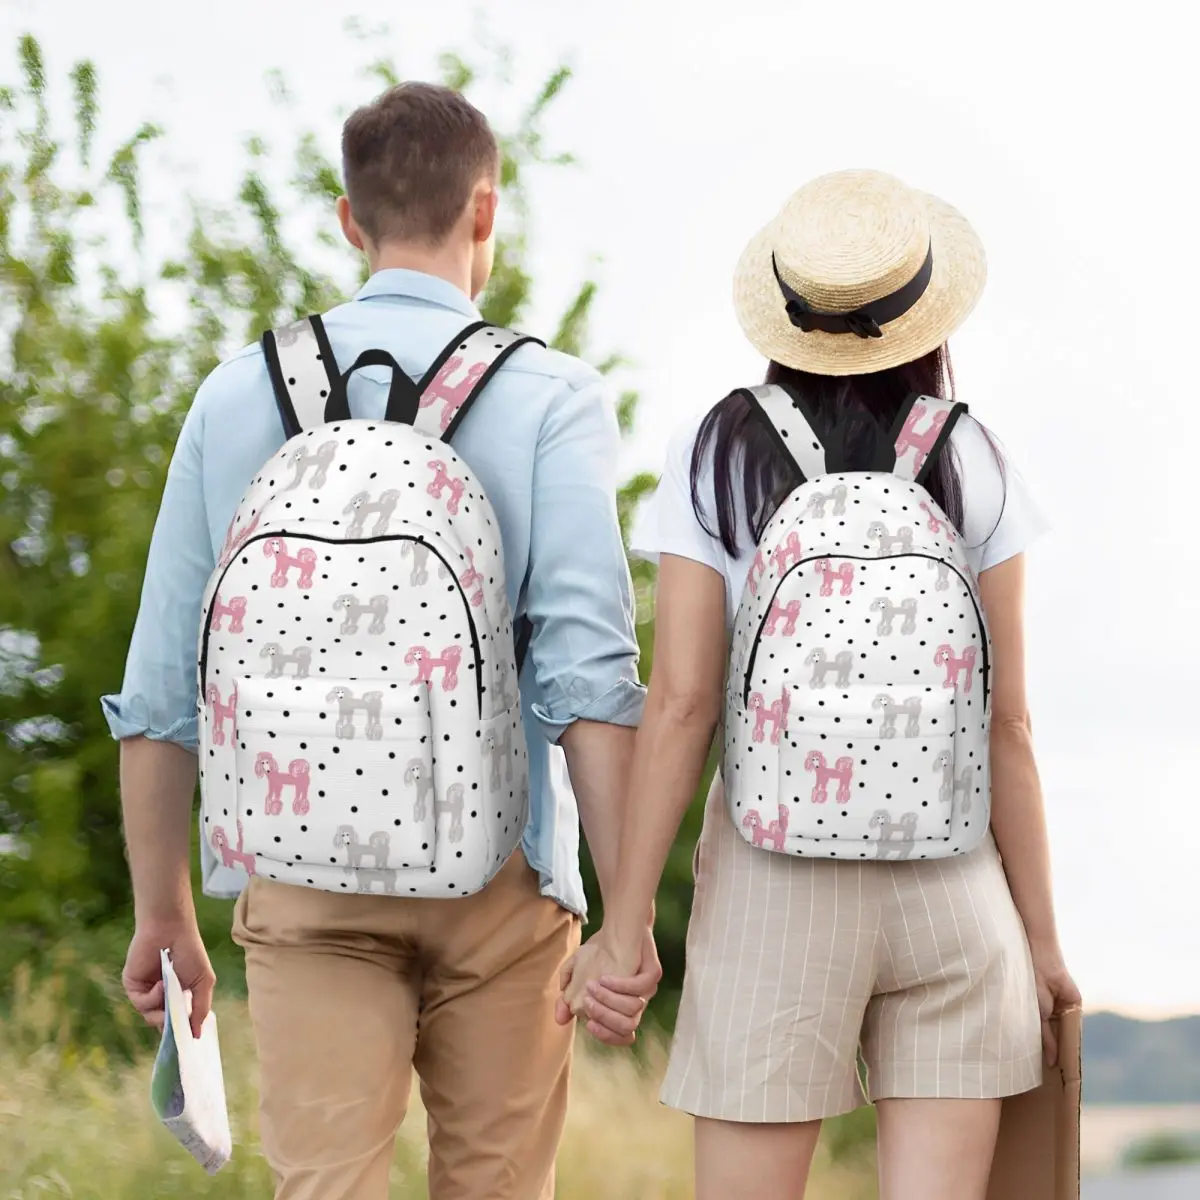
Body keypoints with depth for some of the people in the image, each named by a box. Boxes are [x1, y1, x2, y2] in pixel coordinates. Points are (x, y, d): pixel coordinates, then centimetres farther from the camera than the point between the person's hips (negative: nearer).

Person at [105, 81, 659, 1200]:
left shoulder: (239, 393, 6)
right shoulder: (549, 396, -2)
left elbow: (160, 684, 7)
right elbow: (588, 666, -12)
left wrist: (162, 913, 16)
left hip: (303, 872, 1)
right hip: (497, 870, -1)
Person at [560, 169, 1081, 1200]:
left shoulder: (718, 458, -1)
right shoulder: (972, 467, 1)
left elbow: (681, 703, -7)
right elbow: (1007, 724, 0)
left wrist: (624, 923, -3)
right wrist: (1042, 934, 7)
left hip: (774, 883, -1)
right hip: (954, 884, 1)